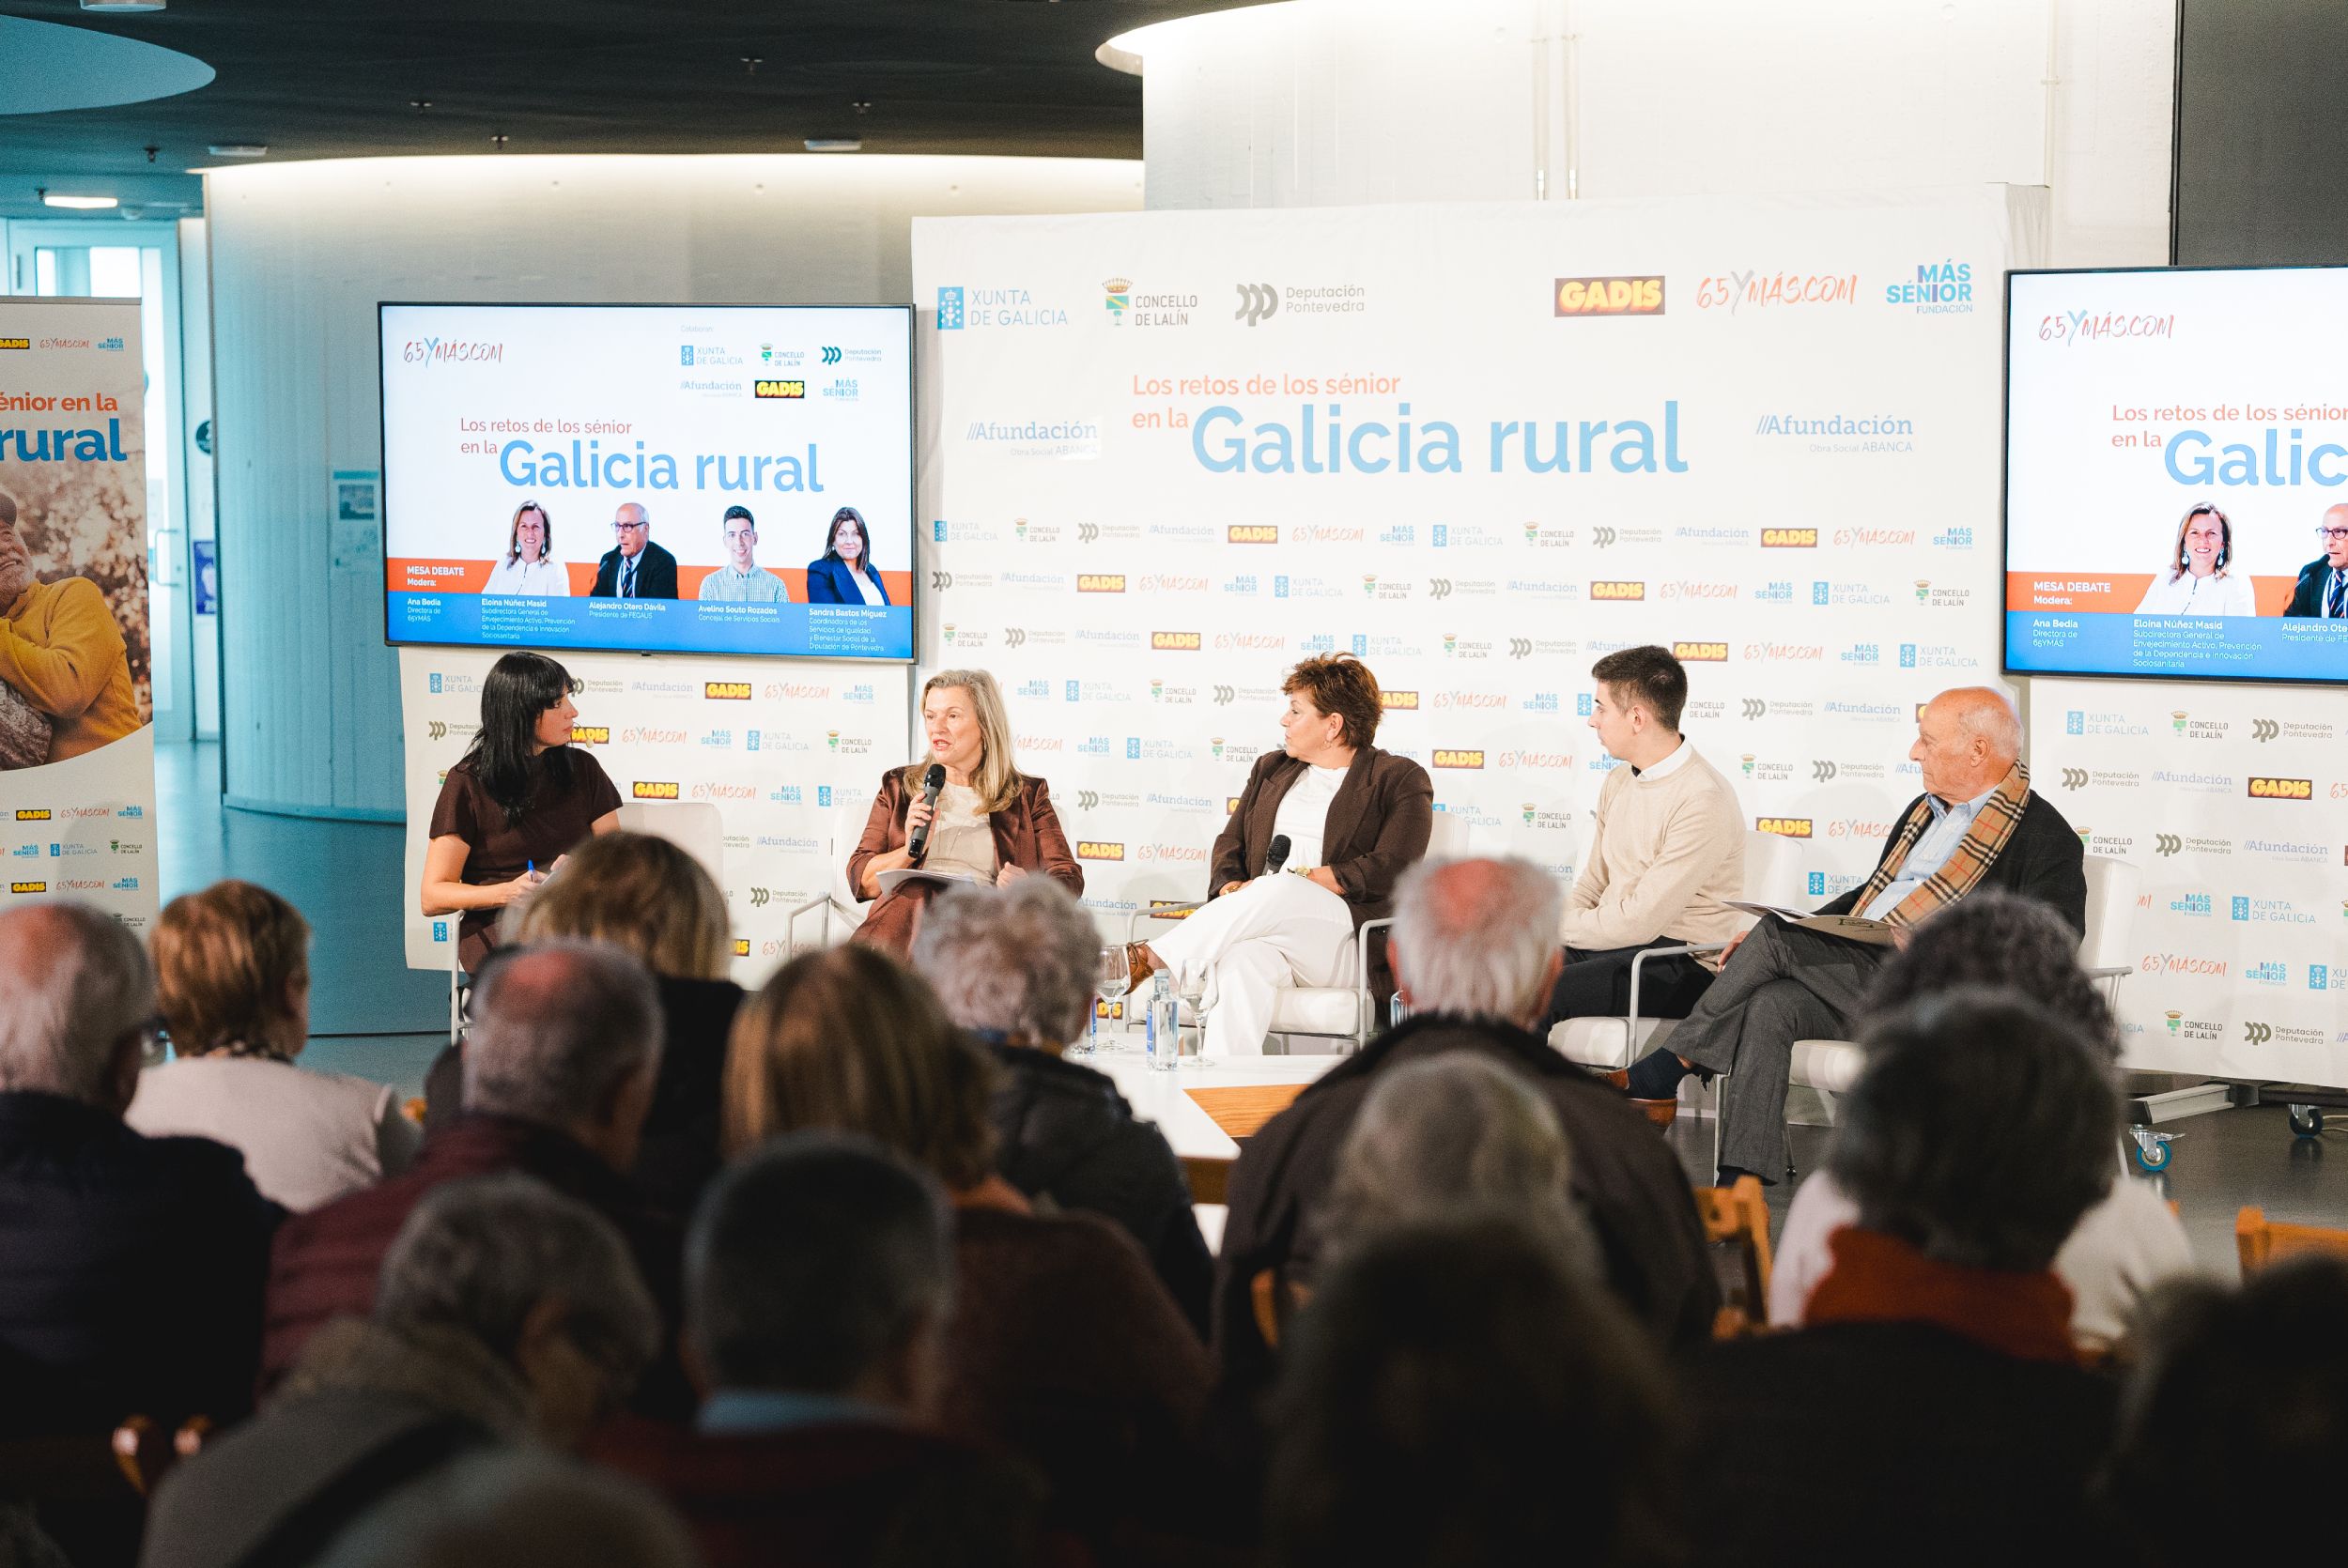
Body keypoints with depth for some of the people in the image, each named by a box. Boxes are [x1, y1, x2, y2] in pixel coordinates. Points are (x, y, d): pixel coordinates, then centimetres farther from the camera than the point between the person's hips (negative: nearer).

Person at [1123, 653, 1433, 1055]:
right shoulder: (1272, 769, 26)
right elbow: (1230, 842, 21)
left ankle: (1150, 960, -41)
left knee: (1276, 893, -38)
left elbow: (1390, 869, -7)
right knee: (1242, 961, -36)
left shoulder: (1400, 780, 6)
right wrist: (1232, 888, -4)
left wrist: (1300, 883, -12)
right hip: (1263, 922, 4)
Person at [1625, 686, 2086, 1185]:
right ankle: (1742, 1188, -26)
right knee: (1768, 1006, -22)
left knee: (1774, 938, -20)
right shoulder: (1925, 811, 25)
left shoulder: (2045, 836, -4)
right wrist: (1769, 942, 16)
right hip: (1857, 969, 8)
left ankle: (1670, 1065, -6)